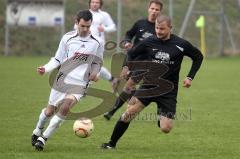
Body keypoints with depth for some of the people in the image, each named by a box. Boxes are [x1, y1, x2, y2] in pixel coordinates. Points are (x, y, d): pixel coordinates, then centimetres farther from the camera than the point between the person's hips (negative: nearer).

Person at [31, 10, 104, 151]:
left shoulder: (97, 43, 0)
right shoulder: (68, 38, 0)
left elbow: (97, 63, 14)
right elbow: (58, 59, 7)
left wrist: (94, 73, -6)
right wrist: (46, 68, -9)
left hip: (80, 84, -1)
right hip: (63, 80, 1)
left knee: (65, 106, -23)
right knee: (50, 111, 5)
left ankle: (44, 138, -11)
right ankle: (37, 132, 37)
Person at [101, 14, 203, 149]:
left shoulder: (181, 45, -7)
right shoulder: (149, 42, -2)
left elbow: (198, 57, 9)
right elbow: (132, 54, 15)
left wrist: (190, 78, 2)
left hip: (168, 91, -1)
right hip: (149, 86, 1)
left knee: (166, 129, -9)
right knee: (130, 112, -19)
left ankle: (162, 116, 29)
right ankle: (112, 143, -6)